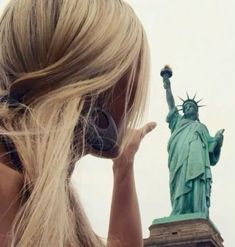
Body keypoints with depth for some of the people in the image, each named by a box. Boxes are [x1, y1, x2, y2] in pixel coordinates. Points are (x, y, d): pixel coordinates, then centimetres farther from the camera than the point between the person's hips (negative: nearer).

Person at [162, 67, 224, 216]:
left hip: (197, 162, 0)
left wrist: (218, 139, 0)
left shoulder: (202, 127, 33)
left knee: (197, 192, -21)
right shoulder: (179, 122, 36)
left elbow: (211, 146, 20)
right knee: (181, 192, -18)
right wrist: (168, 87, 29)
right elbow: (171, 105, 29)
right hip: (181, 161, 0)